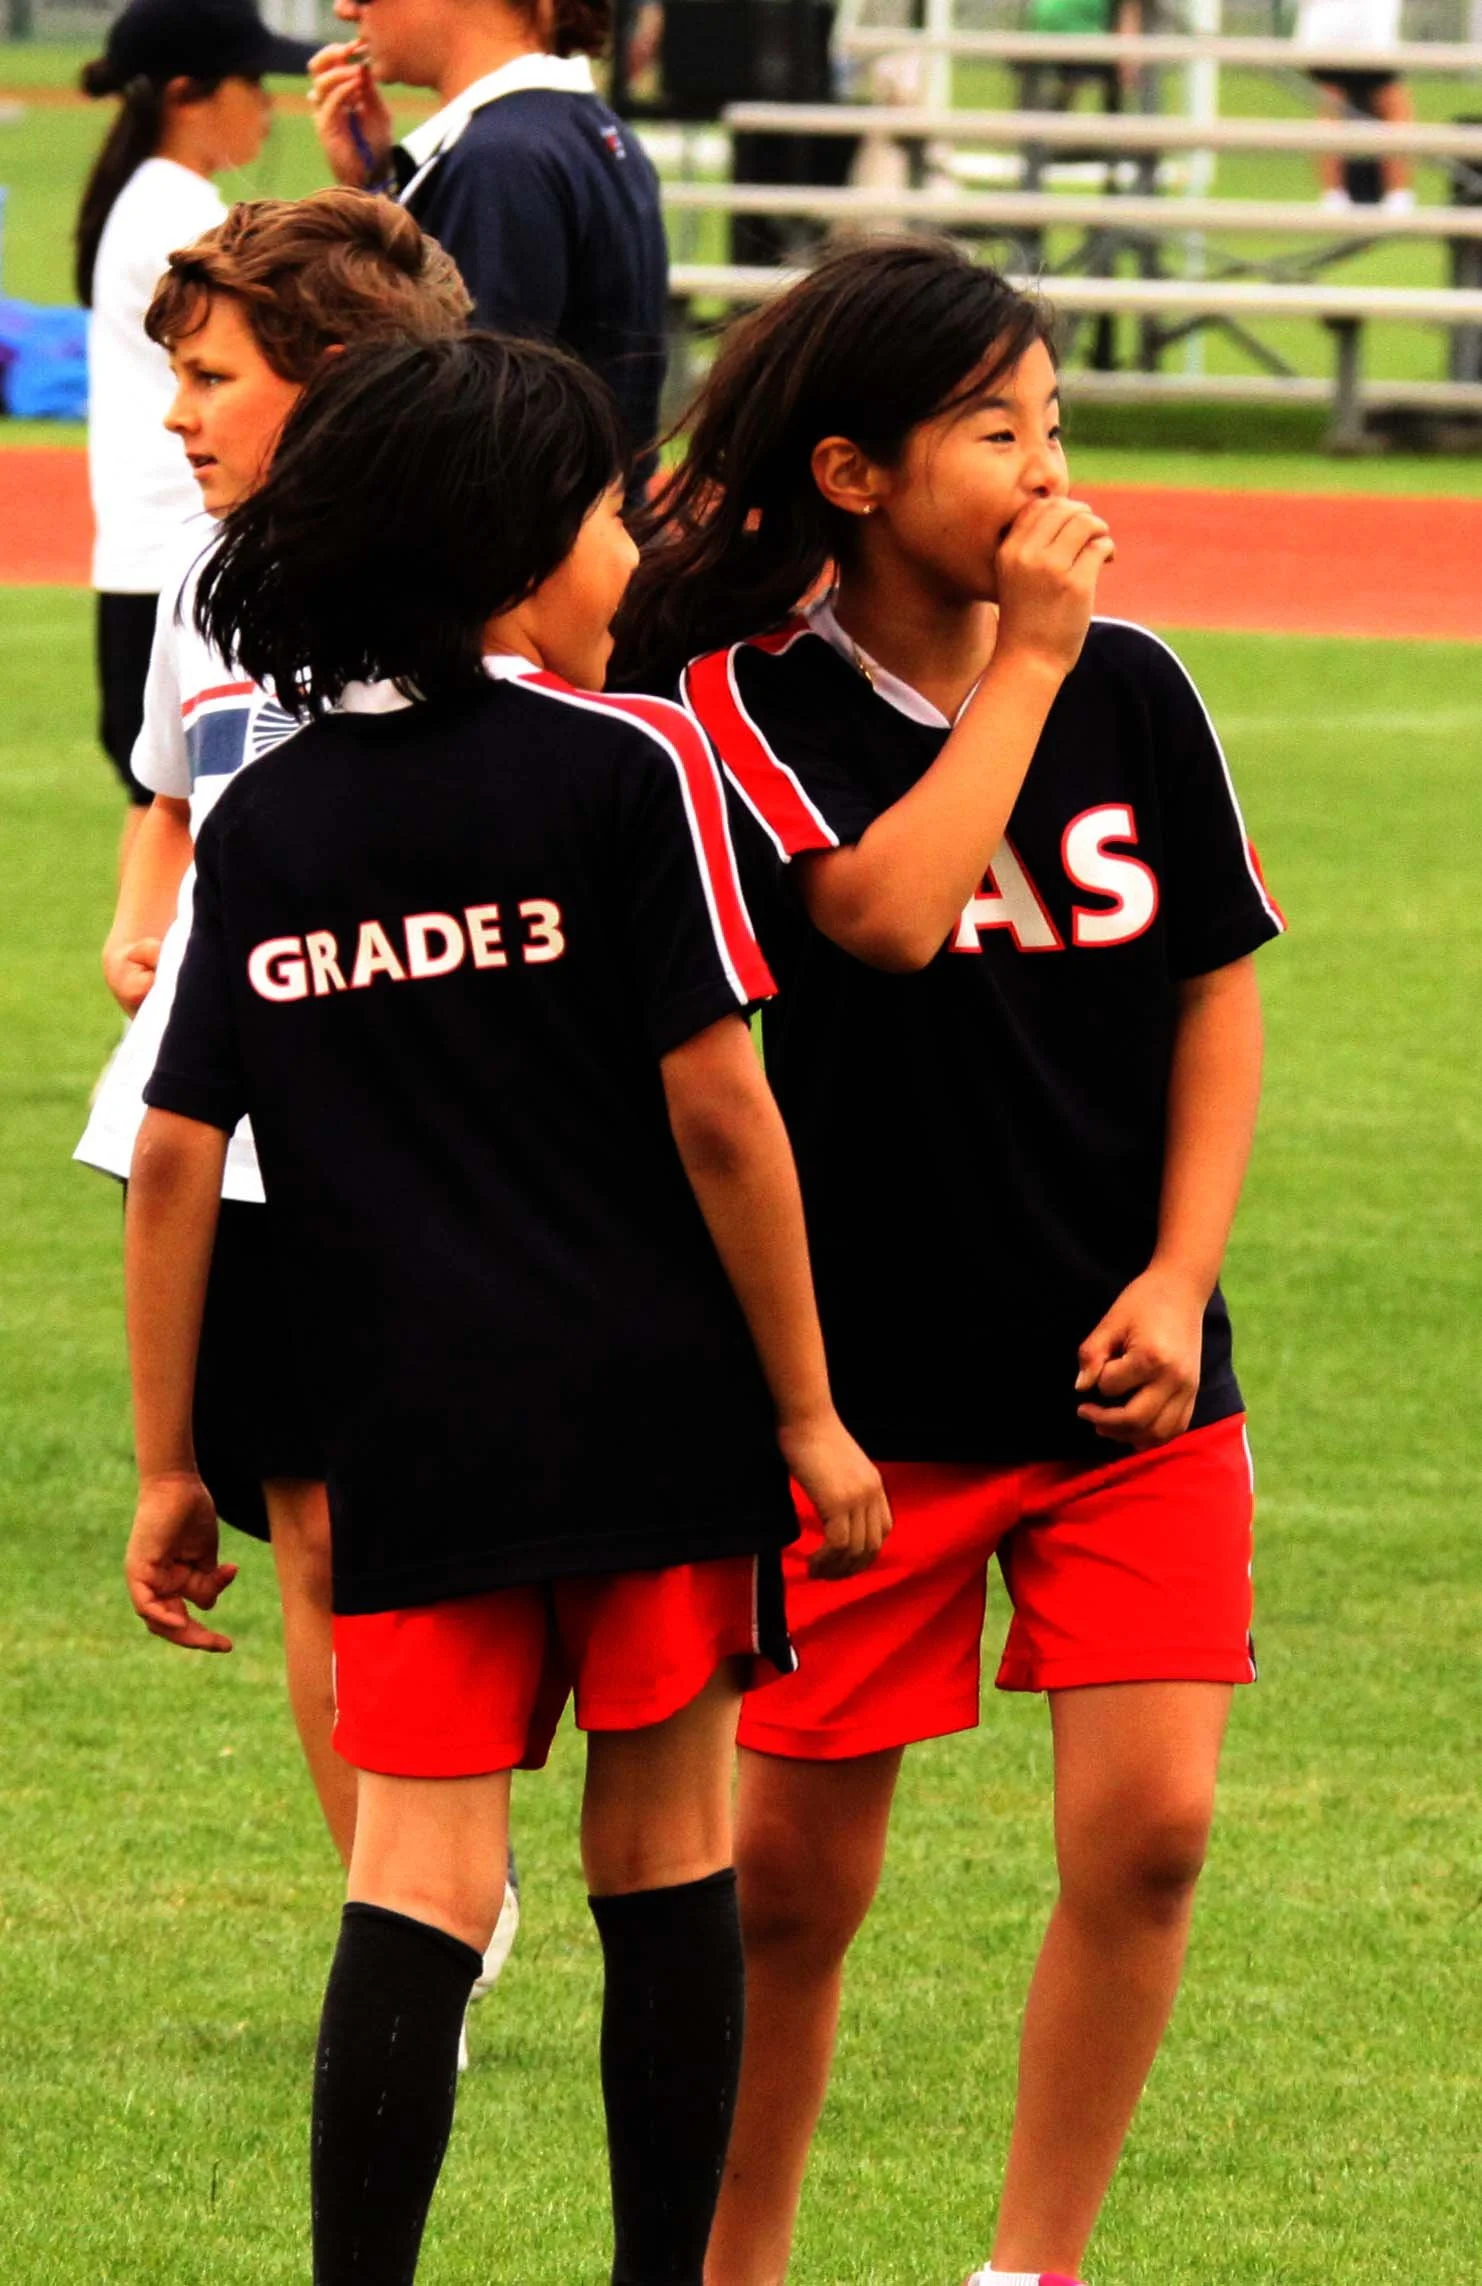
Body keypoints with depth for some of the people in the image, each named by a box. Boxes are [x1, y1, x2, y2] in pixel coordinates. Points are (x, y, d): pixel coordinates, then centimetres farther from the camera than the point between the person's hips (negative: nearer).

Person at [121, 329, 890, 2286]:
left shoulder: (264, 820, 6)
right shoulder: (625, 767, -6)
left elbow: (176, 1158, 4)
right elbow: (717, 1110, -9)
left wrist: (167, 1469, 10)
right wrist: (805, 1407, -2)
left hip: (406, 1429, 3)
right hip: (652, 1399, -2)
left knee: (420, 1876, 1)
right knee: (663, 1860, 9)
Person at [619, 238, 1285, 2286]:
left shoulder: (1133, 690, 1)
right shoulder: (750, 707, -9)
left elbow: (1217, 990, 9)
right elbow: (885, 915, -26)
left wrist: (1178, 1281, -2)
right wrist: (1025, 661, -19)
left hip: (1120, 1377, 2)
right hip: (861, 1384, -2)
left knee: (1148, 1826, -8)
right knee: (794, 1870, 4)